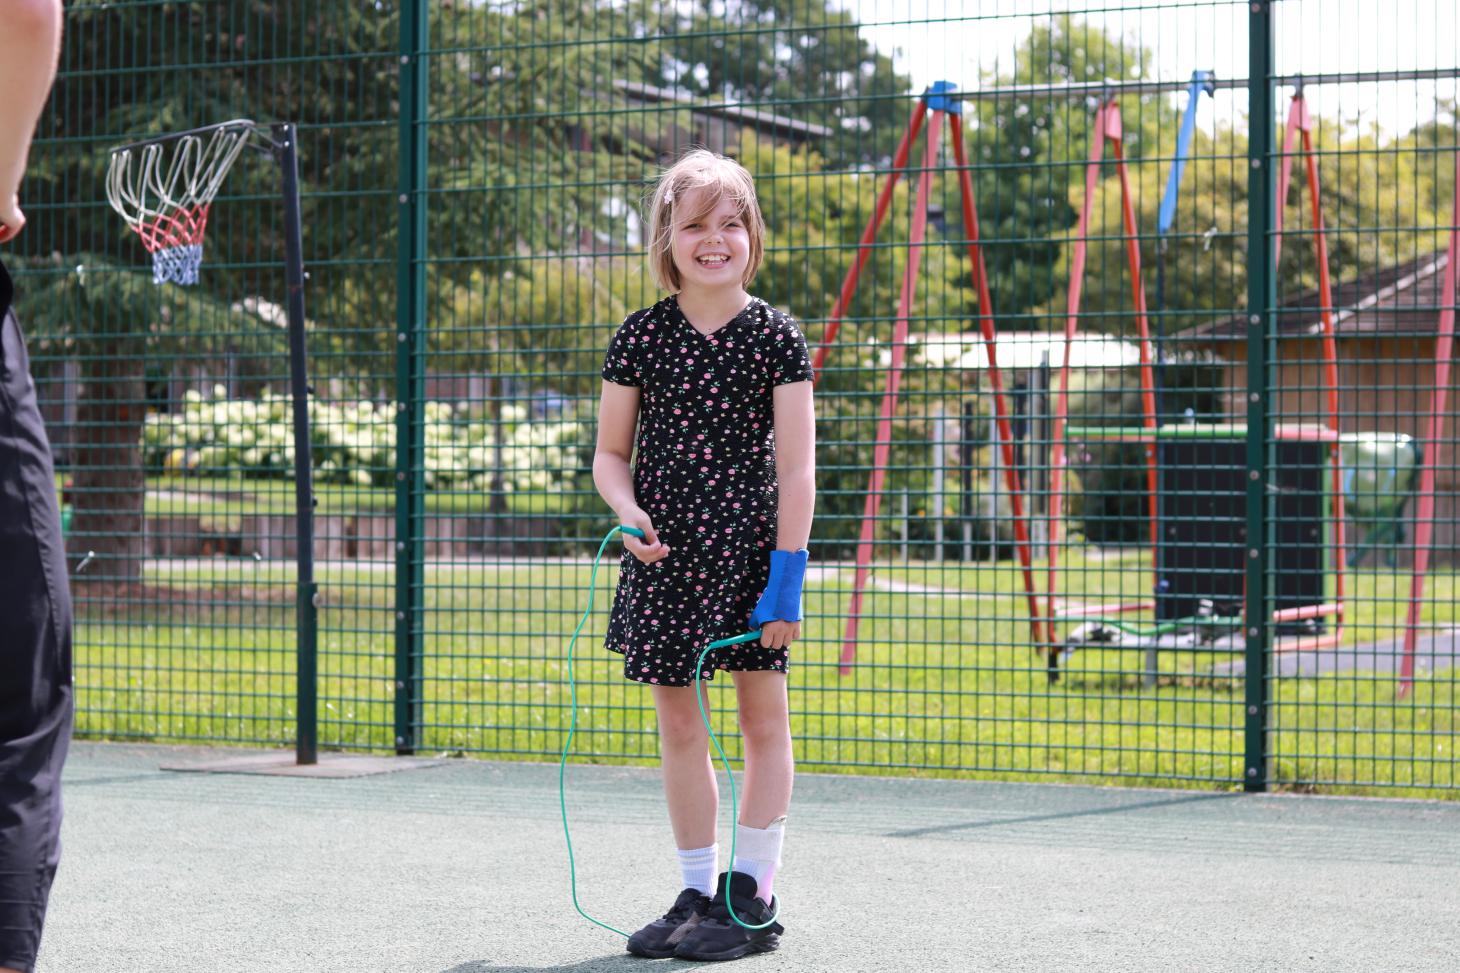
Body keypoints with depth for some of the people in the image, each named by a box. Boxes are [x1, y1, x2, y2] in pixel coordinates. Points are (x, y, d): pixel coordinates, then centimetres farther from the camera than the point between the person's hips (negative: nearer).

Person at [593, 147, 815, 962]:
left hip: (749, 550, -3)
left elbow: (796, 468, -5)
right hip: (666, 557, 3)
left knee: (763, 717, 3)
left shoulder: (776, 337, -3)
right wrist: (630, 510, -10)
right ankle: (698, 893, 18)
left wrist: (787, 574, -11)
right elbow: (611, 453, 10)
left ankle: (752, 895, 10)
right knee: (679, 723, 8)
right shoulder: (640, 337, 3)